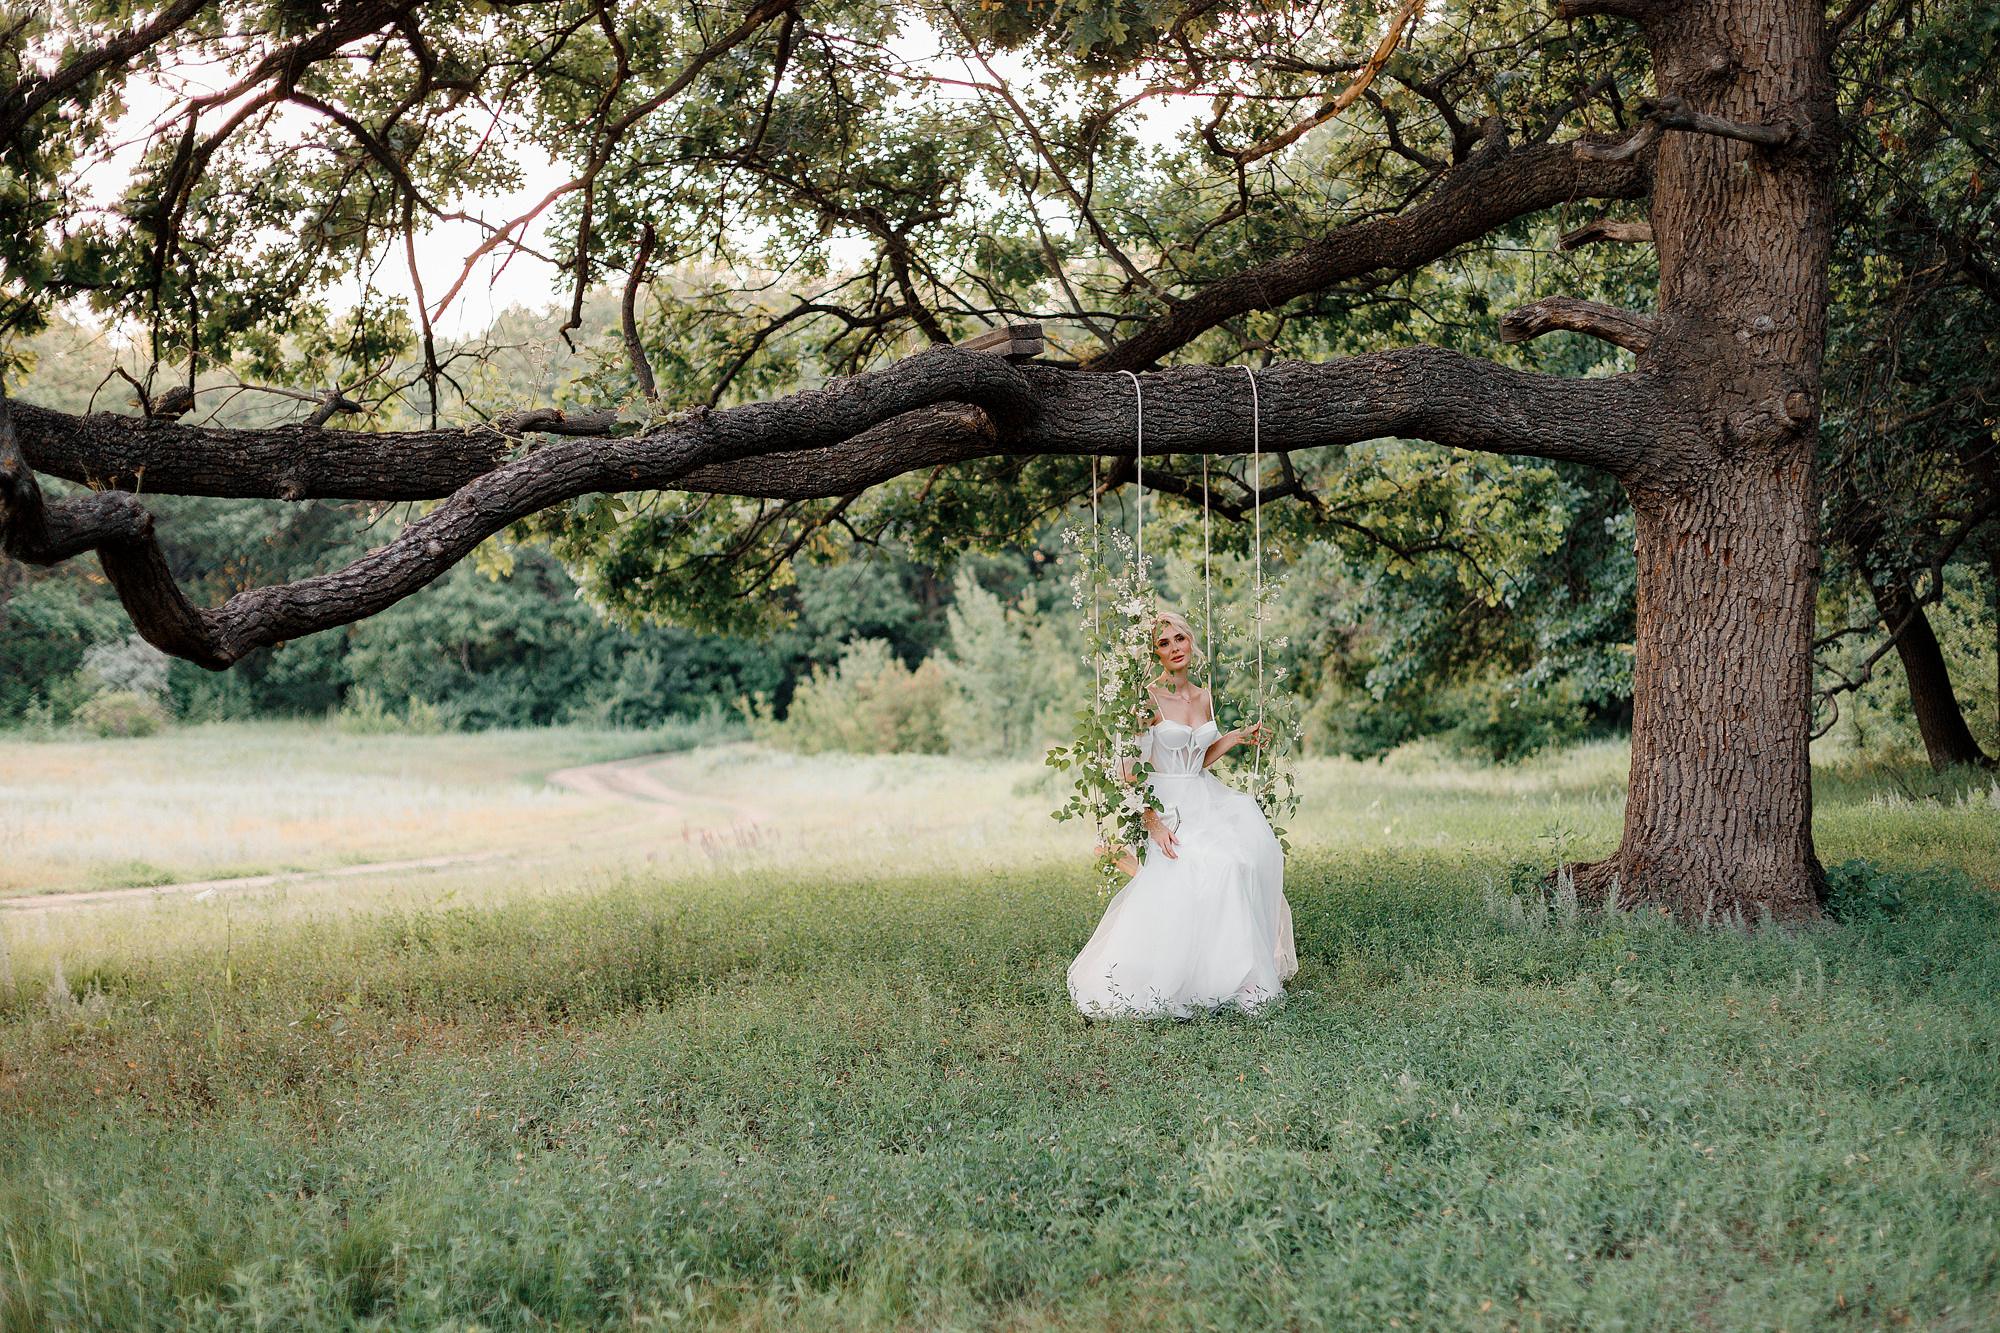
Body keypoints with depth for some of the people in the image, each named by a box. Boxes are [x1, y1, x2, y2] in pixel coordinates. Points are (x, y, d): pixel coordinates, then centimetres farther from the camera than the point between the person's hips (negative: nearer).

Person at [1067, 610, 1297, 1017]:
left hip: (1206, 798, 6)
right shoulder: (1148, 699, -8)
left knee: (1252, 843, -19)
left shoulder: (1204, 699, 12)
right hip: (1166, 804, -6)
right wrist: (1153, 822, -18)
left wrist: (1236, 738, 13)